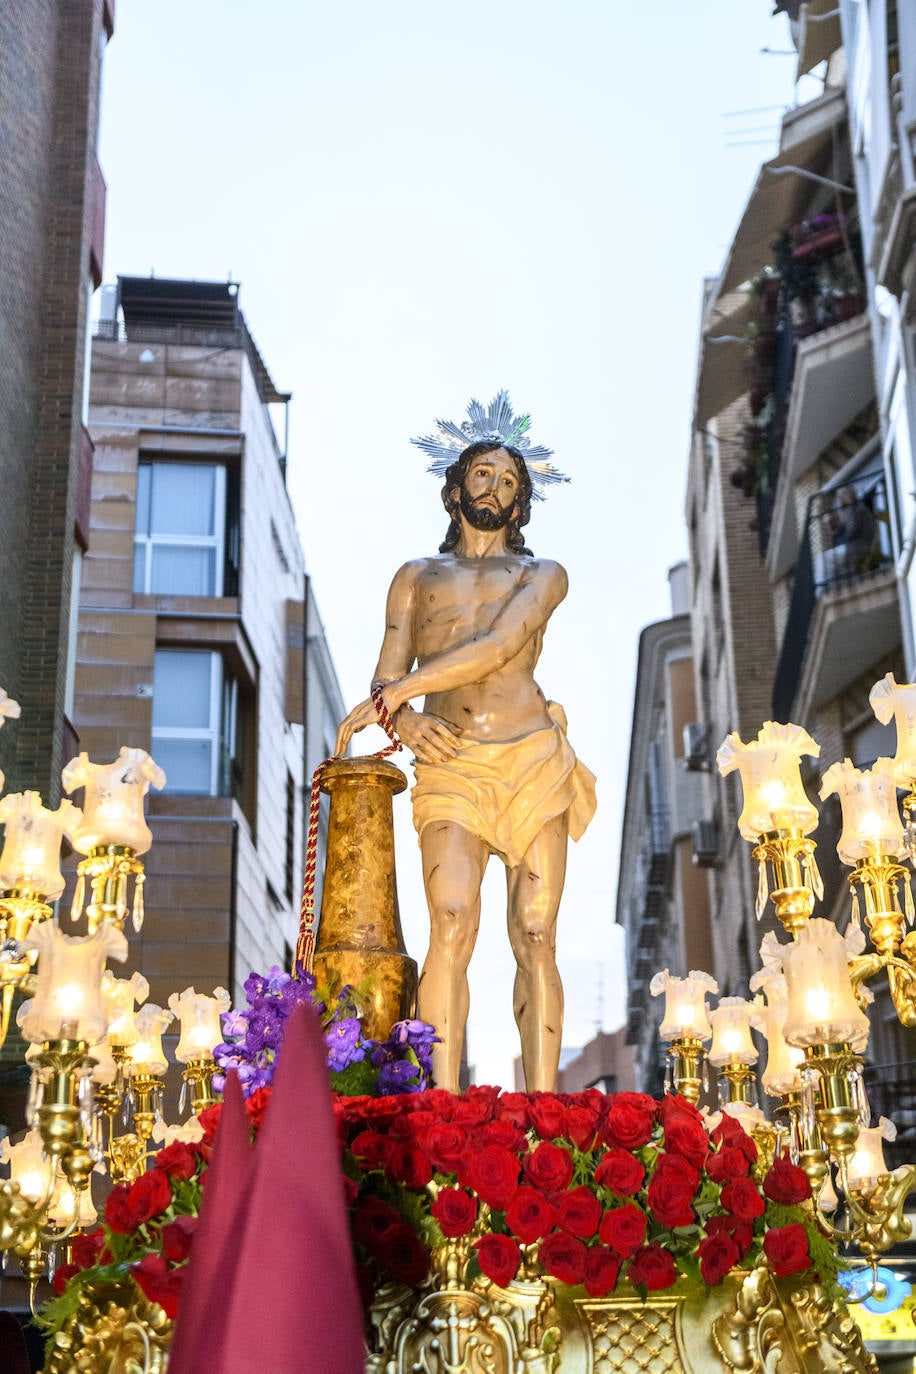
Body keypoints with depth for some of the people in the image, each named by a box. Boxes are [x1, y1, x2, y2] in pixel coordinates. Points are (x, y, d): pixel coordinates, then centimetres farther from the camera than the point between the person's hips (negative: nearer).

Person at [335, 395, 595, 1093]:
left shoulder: (543, 575, 17)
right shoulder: (417, 576, 24)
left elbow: (498, 648, -3)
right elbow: (388, 674, 12)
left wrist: (396, 691, -10)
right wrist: (407, 720, -13)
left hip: (534, 761, 0)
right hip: (452, 768, 0)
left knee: (536, 939, -6)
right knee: (453, 929, -20)